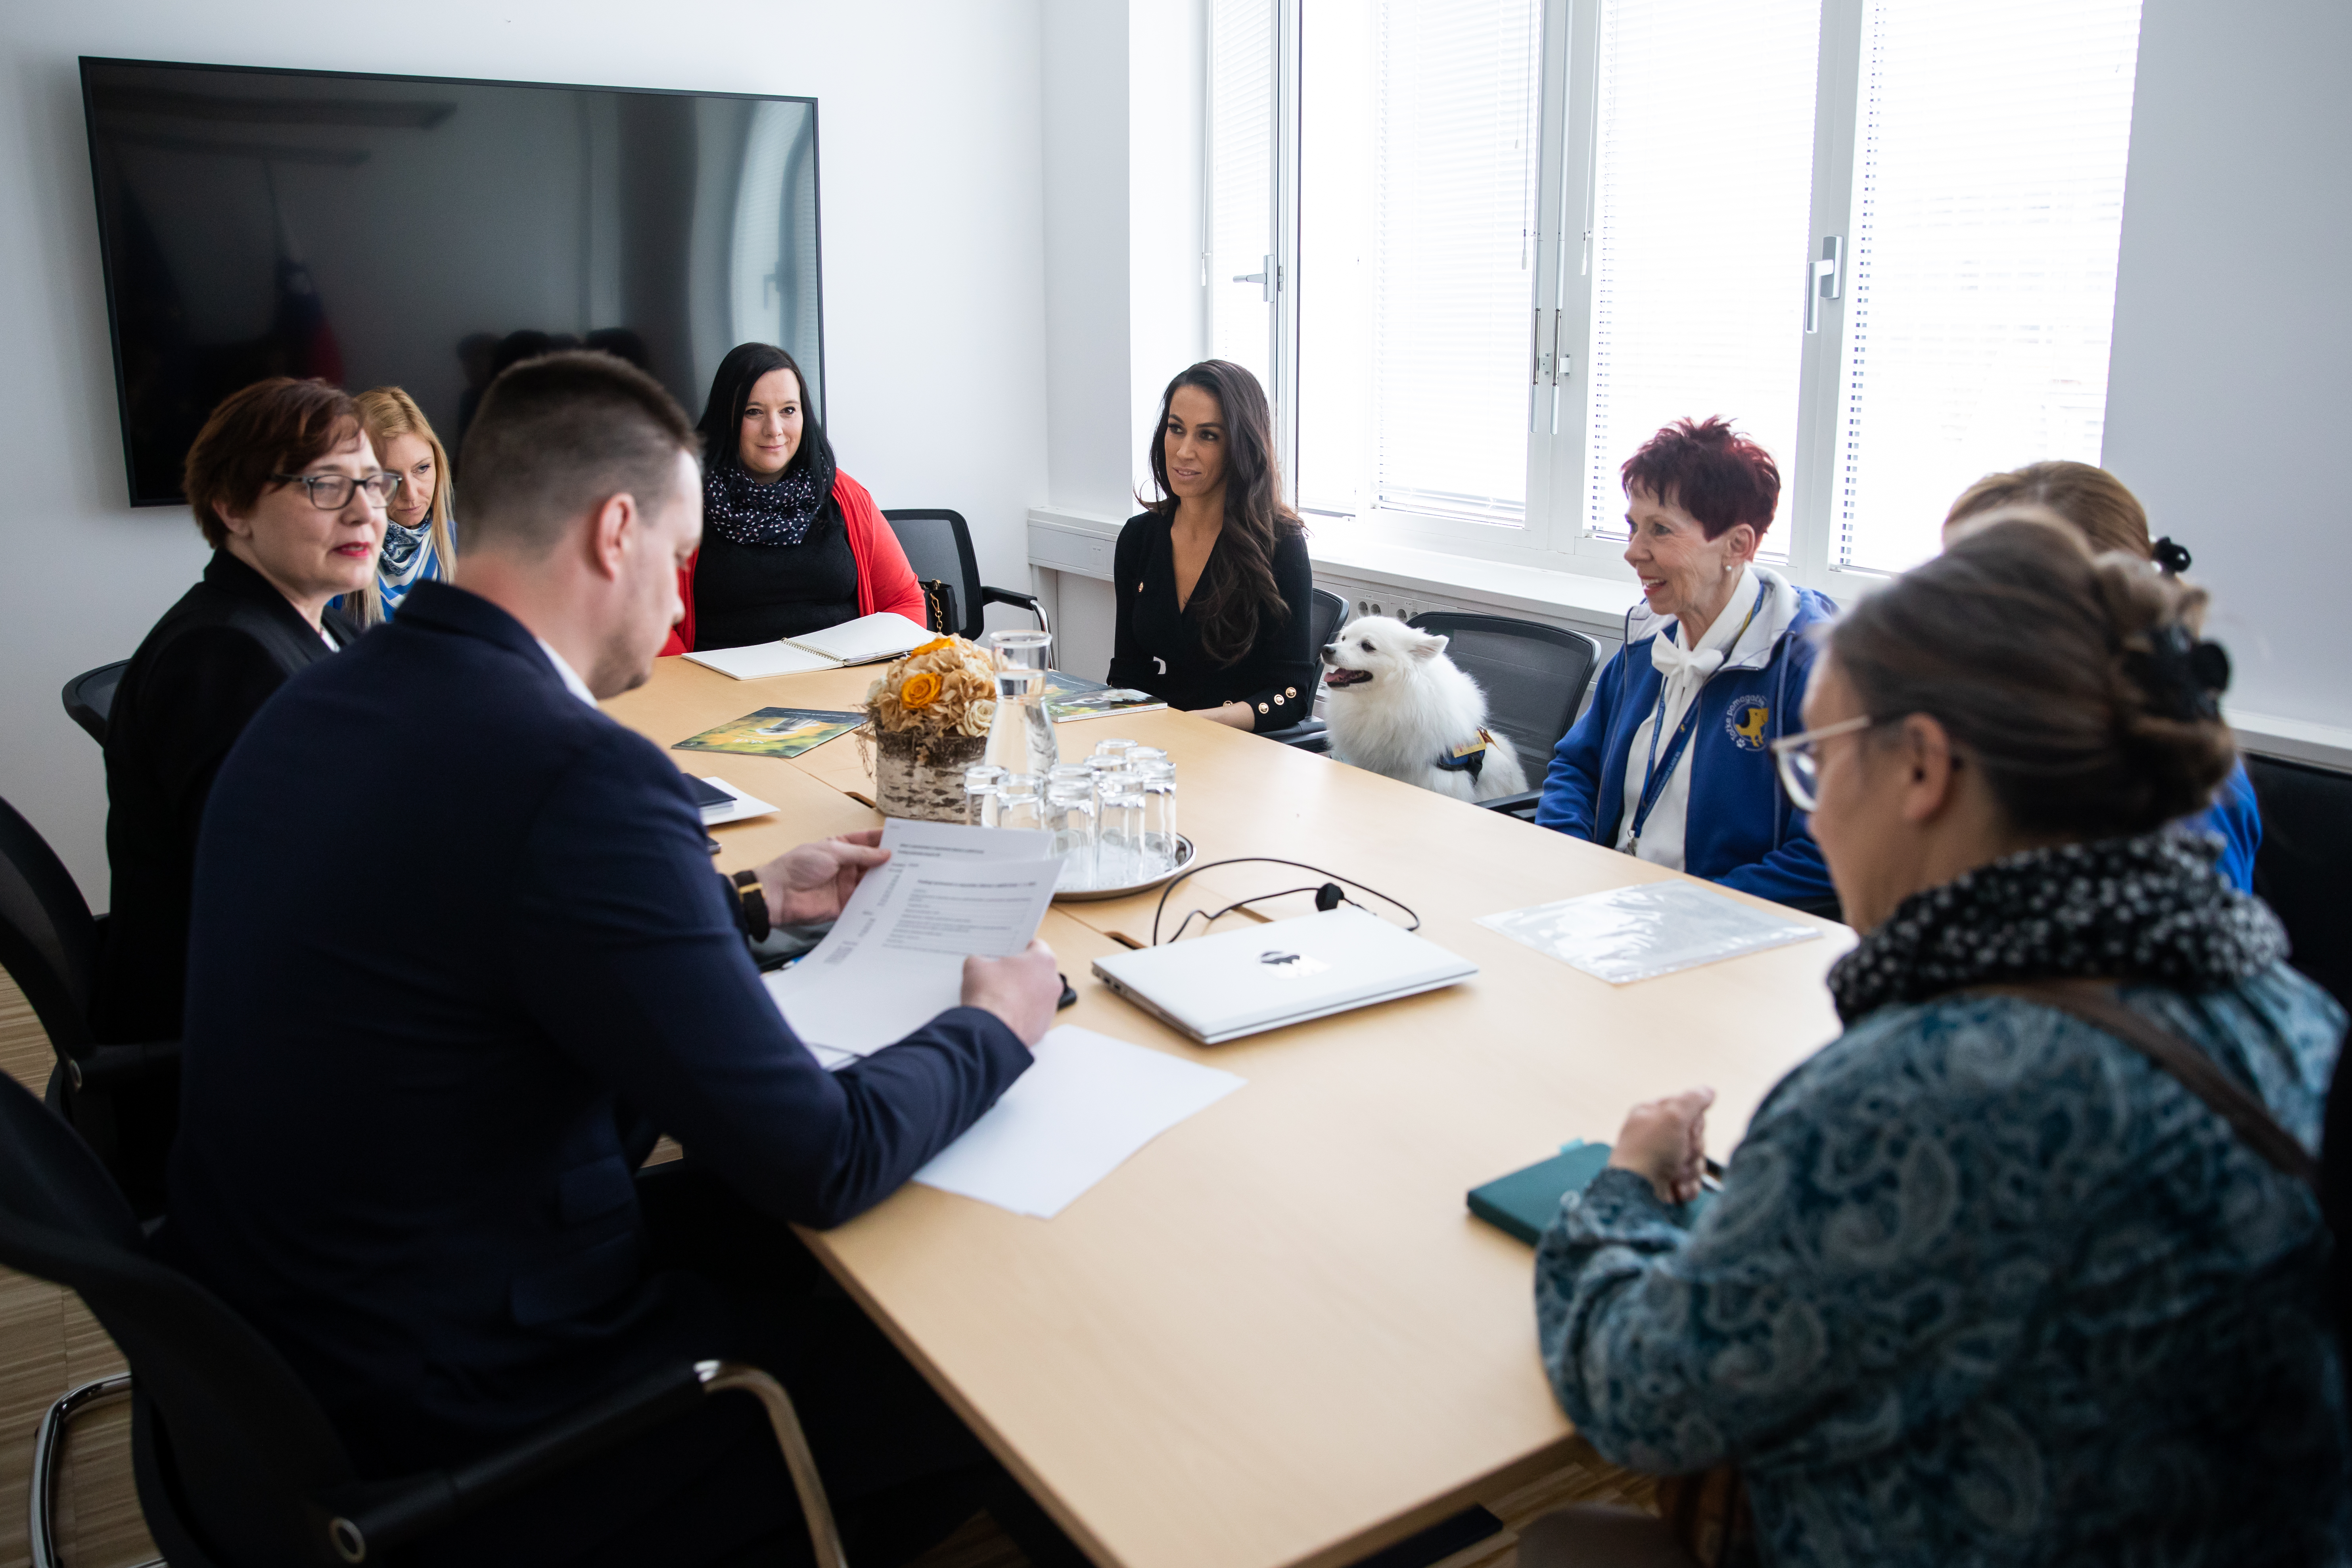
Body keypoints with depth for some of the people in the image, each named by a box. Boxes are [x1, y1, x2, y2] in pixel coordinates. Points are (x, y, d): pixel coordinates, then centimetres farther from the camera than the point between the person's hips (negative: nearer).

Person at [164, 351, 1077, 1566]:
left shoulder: (316, 705, -1)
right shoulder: (580, 771, -29)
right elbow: (823, 1162, -23)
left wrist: (755, 901, 18)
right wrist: (999, 1024, -5)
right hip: (455, 1432, -9)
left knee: (778, 1237, 20)